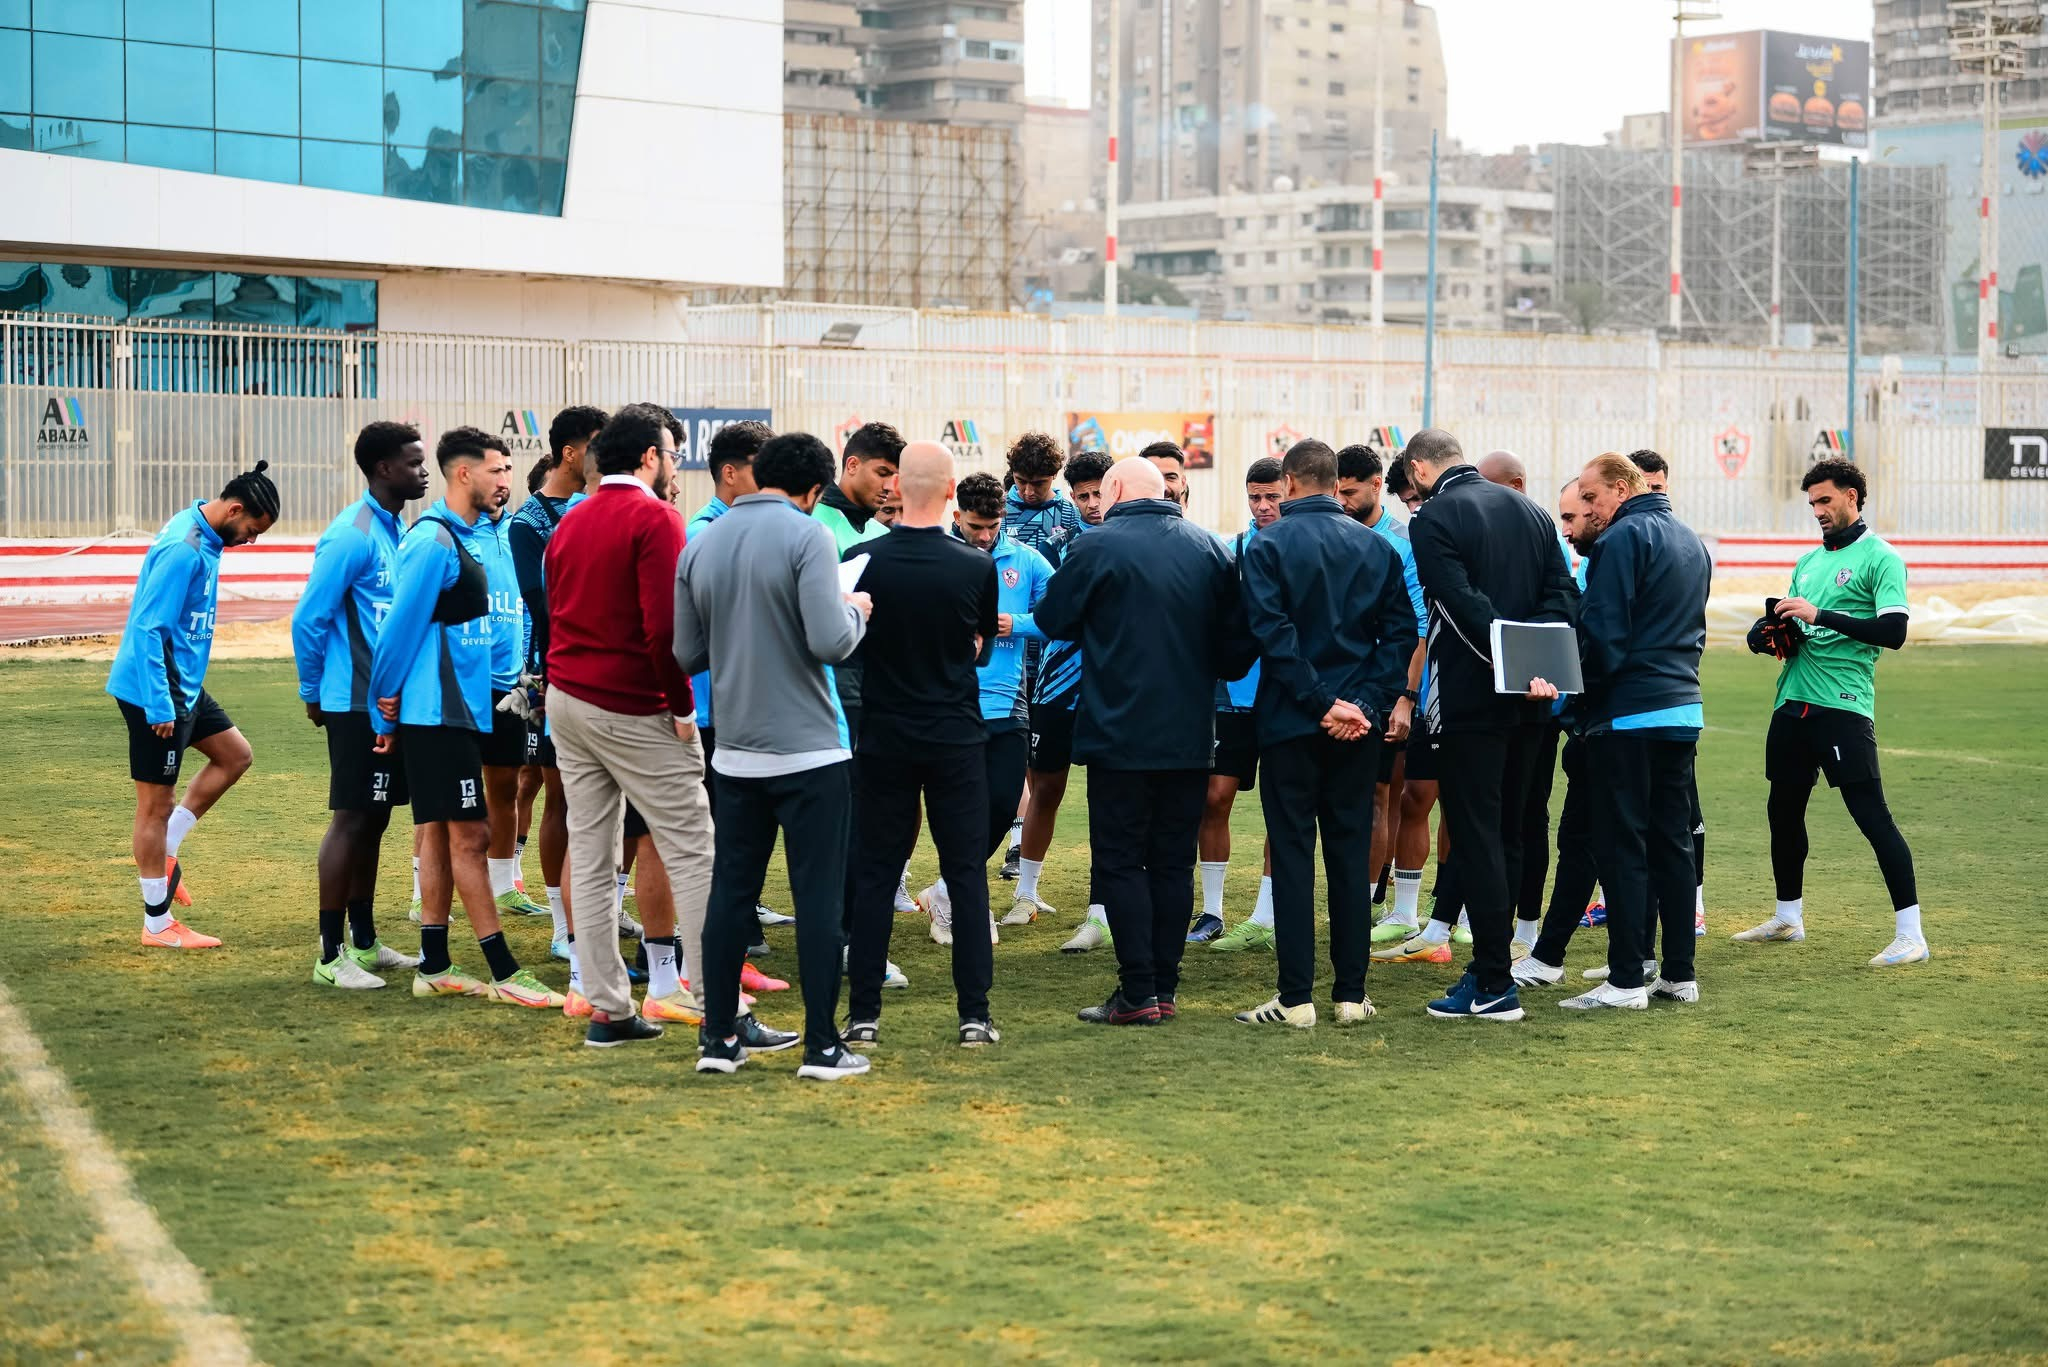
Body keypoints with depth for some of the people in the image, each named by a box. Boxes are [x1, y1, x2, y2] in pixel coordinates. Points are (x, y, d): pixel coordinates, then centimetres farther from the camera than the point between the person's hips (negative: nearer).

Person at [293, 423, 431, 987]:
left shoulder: (395, 530, 12)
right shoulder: (351, 534, -16)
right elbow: (308, 620, -15)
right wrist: (313, 693, -5)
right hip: (358, 704, -8)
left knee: (374, 820, 14)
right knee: (351, 820, -5)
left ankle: (364, 942, 23)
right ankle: (331, 957, 1)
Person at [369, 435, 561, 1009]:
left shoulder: (466, 536, 14)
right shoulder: (435, 540, -17)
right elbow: (402, 623, -16)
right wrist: (389, 700, -6)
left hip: (456, 709, 9)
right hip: (439, 713, -9)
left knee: (440, 833, 11)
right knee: (467, 836, -6)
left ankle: (434, 967, 16)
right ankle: (505, 974, -3)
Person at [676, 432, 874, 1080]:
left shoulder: (700, 545, 5)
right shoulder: (806, 536, -12)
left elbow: (687, 653, 8)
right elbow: (831, 642, -20)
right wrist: (855, 609, 0)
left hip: (735, 752, 5)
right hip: (808, 750, -5)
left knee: (731, 891, 13)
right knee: (819, 897, 0)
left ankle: (719, 1034, 17)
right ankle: (822, 1045, 2)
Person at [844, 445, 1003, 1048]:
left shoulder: (866, 562, -9)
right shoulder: (976, 567, -9)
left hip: (884, 737, 0)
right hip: (957, 738, 0)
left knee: (873, 874, 7)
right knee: (967, 874, 6)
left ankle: (863, 1015, 7)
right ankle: (974, 1015, 4)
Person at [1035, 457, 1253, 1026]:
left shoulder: (1098, 547, -10)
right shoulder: (1210, 548, 4)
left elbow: (1052, 620, 2)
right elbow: (1237, 643, 8)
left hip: (1121, 735, -5)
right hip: (1191, 737, 5)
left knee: (1120, 861, 2)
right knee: (1174, 862, 11)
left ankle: (1138, 994, -2)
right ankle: (1164, 989, 13)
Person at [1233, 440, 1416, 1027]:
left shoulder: (1267, 546, -6)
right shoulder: (1377, 547, 6)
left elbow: (1273, 633, -15)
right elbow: (1399, 630, 0)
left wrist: (1321, 703, -13)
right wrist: (1366, 702, -5)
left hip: (1290, 721, -3)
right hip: (1359, 724, 3)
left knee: (1292, 852, 1)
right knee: (1350, 852, 9)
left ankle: (1296, 997, -1)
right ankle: (1351, 994, 10)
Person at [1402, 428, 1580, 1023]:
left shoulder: (1433, 519, -10)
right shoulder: (1528, 510, 13)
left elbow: (1464, 604, -22)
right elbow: (1564, 594, 6)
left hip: (1470, 700, -7)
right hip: (1527, 705, 7)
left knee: (1476, 837, -3)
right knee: (1507, 832, 15)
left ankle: (1494, 987, -4)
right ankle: (1490, 965, 20)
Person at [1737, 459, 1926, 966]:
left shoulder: (1880, 558, -5)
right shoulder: (1809, 561, 18)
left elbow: (1893, 631, -16)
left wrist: (1820, 615, -20)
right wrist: (1775, 633, 3)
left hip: (1843, 706, -8)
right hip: (1792, 702, 8)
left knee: (1871, 814, -11)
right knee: (1783, 810, 14)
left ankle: (1910, 933, -9)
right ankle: (1788, 918, 30)